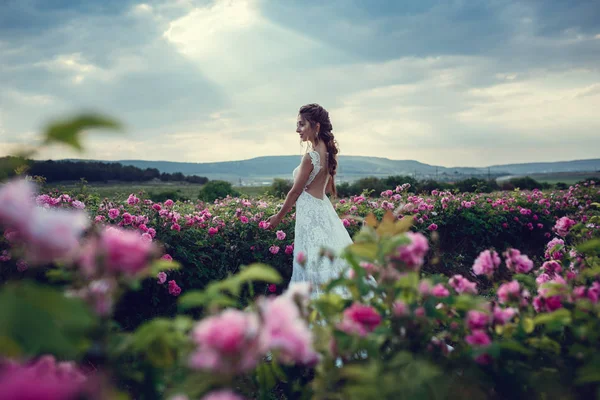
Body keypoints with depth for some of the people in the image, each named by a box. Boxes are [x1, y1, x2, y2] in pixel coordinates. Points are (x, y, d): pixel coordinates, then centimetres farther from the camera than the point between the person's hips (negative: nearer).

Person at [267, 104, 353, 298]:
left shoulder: (310, 157, -18)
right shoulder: (328, 152, 7)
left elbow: (295, 191, -11)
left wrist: (278, 216, 0)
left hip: (310, 213, -9)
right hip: (324, 208, 9)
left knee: (314, 264, -3)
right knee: (330, 255, 13)